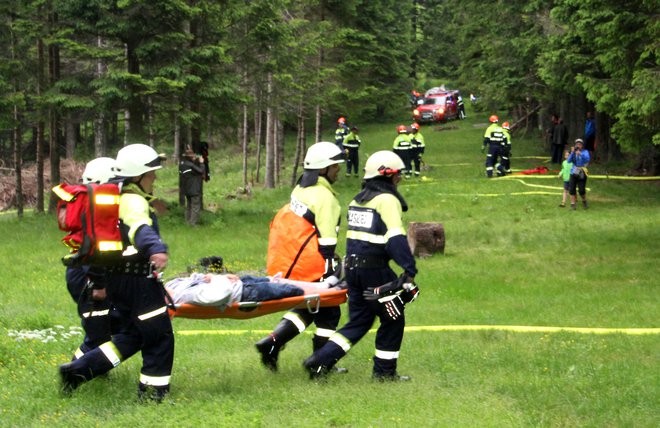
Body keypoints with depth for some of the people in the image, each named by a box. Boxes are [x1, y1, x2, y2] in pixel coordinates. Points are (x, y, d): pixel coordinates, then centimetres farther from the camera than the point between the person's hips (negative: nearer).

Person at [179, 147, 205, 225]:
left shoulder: (182, 164, 4)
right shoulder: (190, 165, -23)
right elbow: (201, 171, -18)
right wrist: (201, 163, -6)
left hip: (186, 189, 9)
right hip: (194, 190, -9)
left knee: (189, 206, 19)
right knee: (195, 207, -3)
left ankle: (188, 221, 24)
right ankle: (193, 223, -4)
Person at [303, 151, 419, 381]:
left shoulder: (357, 200, 16)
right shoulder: (387, 200, -11)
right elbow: (396, 238, -21)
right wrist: (409, 270, -24)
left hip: (353, 267, 8)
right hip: (375, 269, -8)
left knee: (359, 321, 15)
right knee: (393, 319, 7)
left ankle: (320, 360, 4)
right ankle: (384, 370, 12)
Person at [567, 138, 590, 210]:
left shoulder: (585, 152, 0)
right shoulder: (573, 152, 7)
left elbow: (587, 159, -19)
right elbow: (569, 160, -4)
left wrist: (580, 154, -32)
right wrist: (572, 152, -16)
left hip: (582, 174, -2)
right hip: (574, 173, 2)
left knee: (581, 190, -6)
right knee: (572, 189, -6)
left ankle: (584, 201, 22)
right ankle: (572, 205, 1)